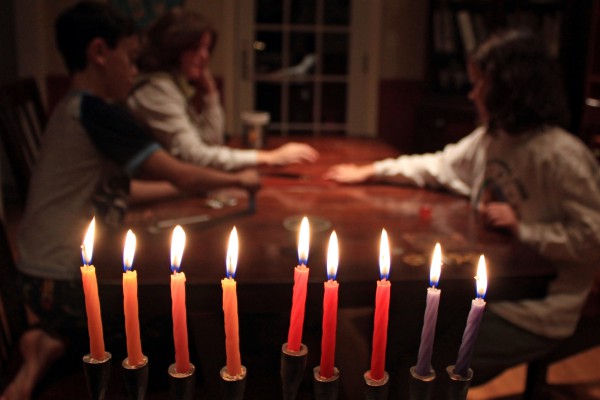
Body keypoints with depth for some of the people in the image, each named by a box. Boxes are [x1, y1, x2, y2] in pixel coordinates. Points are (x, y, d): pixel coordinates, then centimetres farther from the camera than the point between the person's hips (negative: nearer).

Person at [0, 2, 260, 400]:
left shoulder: (73, 110, 10)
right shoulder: (98, 112, -19)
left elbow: (117, 189, 15)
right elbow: (180, 176, -18)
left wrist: (201, 184, 12)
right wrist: (239, 180, 0)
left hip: (56, 273, 9)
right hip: (64, 283, -9)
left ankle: (55, 341, 12)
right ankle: (59, 345, 3)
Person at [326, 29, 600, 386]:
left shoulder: (561, 155, -21)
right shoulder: (490, 138, 4)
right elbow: (438, 166, 15)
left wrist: (522, 229, -24)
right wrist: (370, 172, 14)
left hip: (534, 316, -8)